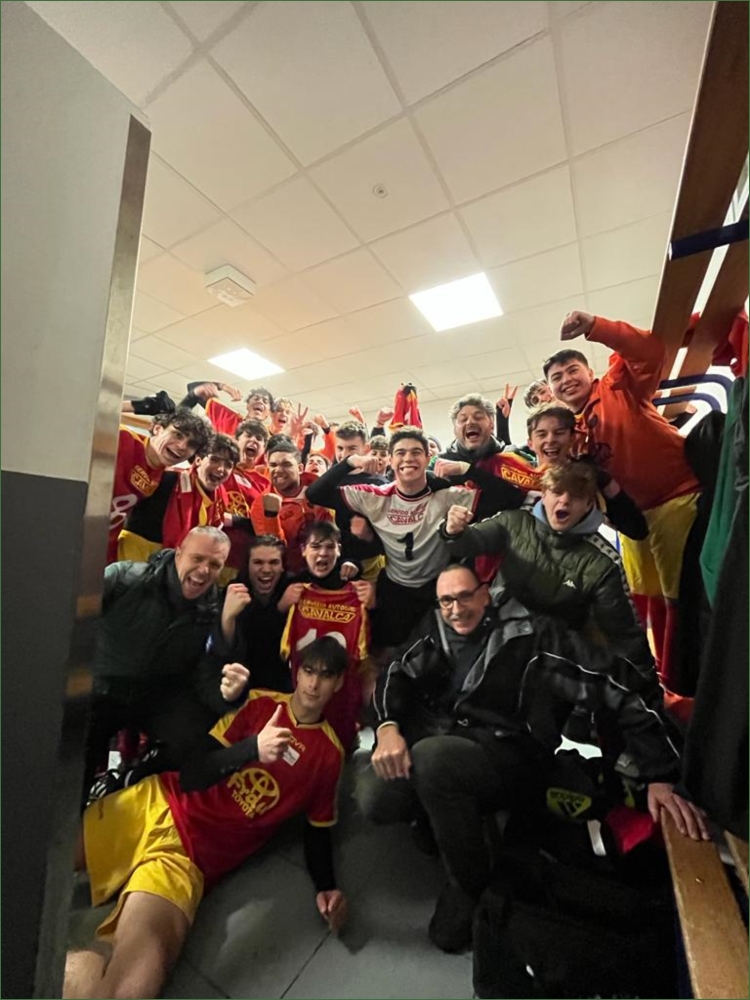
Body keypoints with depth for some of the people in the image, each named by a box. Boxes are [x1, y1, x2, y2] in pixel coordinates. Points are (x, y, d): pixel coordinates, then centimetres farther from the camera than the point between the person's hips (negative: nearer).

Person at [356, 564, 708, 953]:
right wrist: (388, 727, -19)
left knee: (432, 757, -33)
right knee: (373, 797, -19)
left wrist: (659, 777, -18)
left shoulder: (531, 632, -11)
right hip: (435, 740, 4)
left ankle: (470, 885, -3)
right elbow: (398, 675, 0)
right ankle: (435, 811, 15)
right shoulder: (436, 627, 2)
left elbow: (619, 686, -12)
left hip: (507, 756, -4)